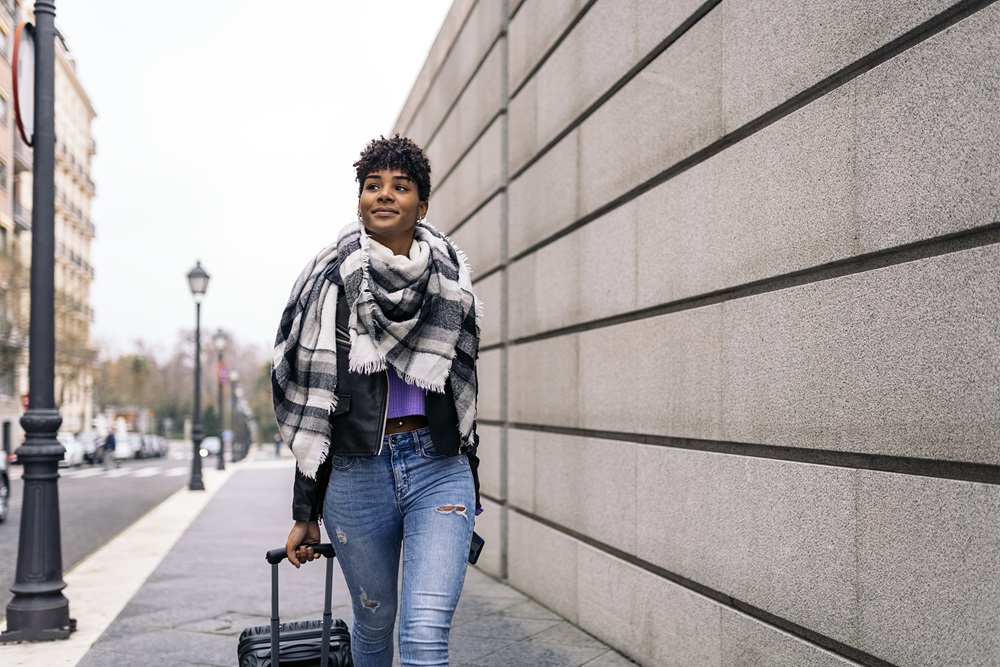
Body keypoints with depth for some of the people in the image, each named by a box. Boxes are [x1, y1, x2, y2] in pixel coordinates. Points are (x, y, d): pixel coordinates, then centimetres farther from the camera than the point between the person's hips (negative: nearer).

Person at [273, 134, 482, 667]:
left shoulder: (451, 279, 8)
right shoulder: (332, 280, 2)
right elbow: (312, 405, 2)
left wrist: (471, 494, 15)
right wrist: (305, 513, 2)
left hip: (439, 469, 1)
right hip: (357, 475, 0)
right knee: (374, 622, 14)